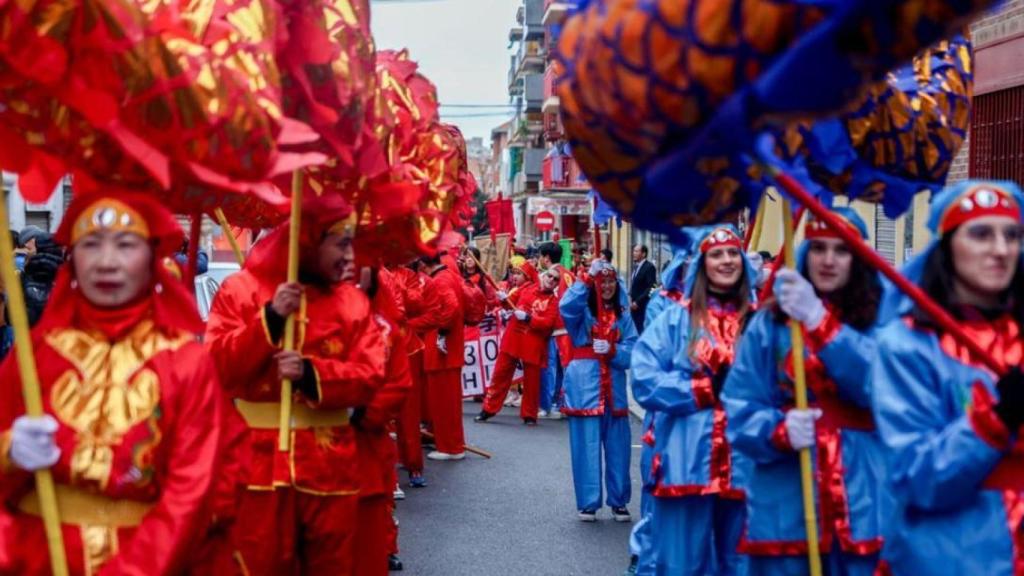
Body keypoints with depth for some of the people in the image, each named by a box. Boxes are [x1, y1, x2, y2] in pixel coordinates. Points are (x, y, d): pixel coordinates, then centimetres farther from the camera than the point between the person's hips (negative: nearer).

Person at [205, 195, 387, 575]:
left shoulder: (353, 301, 7)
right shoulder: (241, 290, 0)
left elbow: (370, 375, -2)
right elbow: (217, 368, -8)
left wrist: (312, 373, -18)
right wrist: (270, 318, -18)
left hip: (329, 463, 2)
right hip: (258, 459, -2)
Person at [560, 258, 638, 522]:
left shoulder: (623, 316, 11)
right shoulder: (582, 312, 2)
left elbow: (633, 350, 2)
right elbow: (566, 305, -23)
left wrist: (612, 350, -16)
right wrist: (587, 279, -25)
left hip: (614, 389, 3)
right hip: (584, 386, -3)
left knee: (617, 447, 6)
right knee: (587, 447, -1)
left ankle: (619, 502, 18)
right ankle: (588, 503, 9)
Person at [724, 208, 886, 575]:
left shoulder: (880, 321, 3)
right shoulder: (769, 323, 5)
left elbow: (882, 387, -16)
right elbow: (740, 409, 1)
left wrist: (818, 320, -24)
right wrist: (778, 430, -20)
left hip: (862, 501, 0)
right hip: (785, 503, 1)